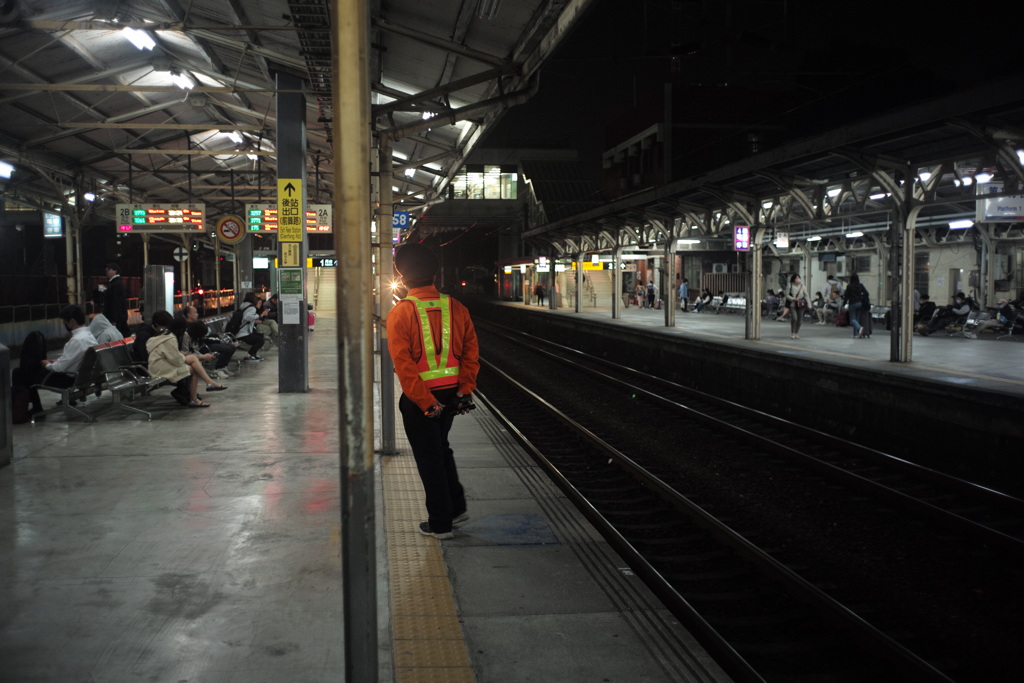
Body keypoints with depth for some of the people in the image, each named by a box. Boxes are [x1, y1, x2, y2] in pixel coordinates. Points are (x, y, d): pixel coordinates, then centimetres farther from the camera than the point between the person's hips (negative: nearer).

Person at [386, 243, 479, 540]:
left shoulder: (401, 312, -14)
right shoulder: (455, 308, 0)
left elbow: (403, 364, -19)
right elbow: (471, 352, -1)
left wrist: (425, 403, -17)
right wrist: (465, 390, -1)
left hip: (419, 398, -5)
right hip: (451, 393, 5)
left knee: (429, 457, 8)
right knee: (441, 447, 26)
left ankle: (440, 523, 17)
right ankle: (457, 507, 32)